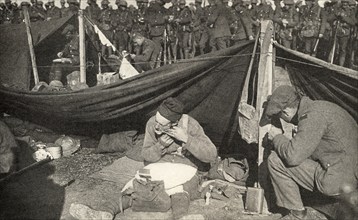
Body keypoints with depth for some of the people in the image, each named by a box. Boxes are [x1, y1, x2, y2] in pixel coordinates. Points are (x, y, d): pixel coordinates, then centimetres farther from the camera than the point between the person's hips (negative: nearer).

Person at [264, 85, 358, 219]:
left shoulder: (313, 116, -20)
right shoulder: (319, 106, 10)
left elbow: (293, 156, -24)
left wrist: (277, 137, -7)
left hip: (338, 182, -10)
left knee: (275, 161, -10)